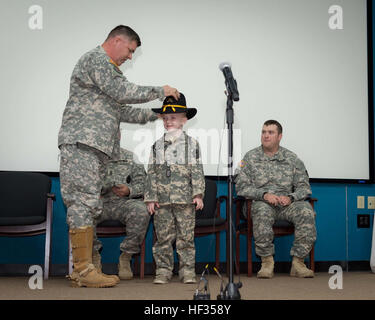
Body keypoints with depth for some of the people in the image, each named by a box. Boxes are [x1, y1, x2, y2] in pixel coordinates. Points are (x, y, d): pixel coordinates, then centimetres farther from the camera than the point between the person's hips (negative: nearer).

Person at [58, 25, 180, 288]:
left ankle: (81, 270, 5)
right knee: (83, 201, -13)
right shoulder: (96, 59, -3)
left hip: (95, 147, 10)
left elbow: (119, 110, 30)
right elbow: (122, 91, -12)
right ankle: (84, 270, -15)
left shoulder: (107, 67, 29)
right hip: (81, 142, -10)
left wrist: (153, 115, 25)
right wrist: (160, 91, -2)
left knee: (90, 206, 5)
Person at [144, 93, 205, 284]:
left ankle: (187, 270, 6)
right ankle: (163, 270, 9)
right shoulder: (157, 146, 12)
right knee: (163, 236, 2)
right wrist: (150, 198, 3)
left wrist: (198, 194, -6)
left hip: (185, 199, -2)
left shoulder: (191, 144, 6)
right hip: (162, 200, 2)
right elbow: (151, 173, 10)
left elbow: (197, 171, 3)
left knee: (186, 236, 0)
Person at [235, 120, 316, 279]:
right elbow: (241, 186, -2)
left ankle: (298, 261, -22)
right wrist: (264, 195, -17)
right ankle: (267, 262, -26)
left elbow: (304, 186, 8)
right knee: (262, 211, -38)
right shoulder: (250, 157, 7)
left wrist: (290, 197, -13)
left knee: (306, 210, -29)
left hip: (287, 203, 2)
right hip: (261, 202, -2)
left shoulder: (292, 158, 11)